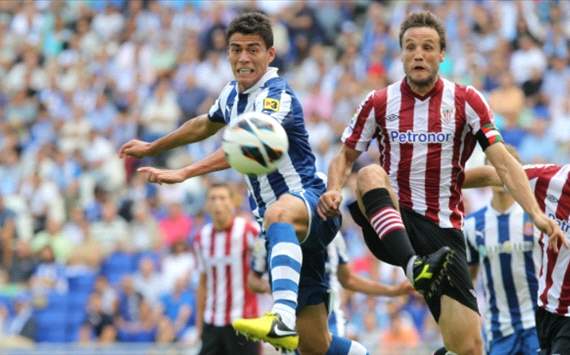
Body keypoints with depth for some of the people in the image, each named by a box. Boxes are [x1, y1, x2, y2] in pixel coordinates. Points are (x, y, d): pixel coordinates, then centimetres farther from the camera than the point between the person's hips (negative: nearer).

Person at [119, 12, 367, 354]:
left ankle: (283, 319, -66)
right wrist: (151, 147, 45)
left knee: (279, 212, -46)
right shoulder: (233, 94, 13)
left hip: (310, 202, -9)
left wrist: (184, 173, -40)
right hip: (289, 235, 9)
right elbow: (206, 124, 36)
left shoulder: (278, 96, -14)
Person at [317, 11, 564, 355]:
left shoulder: (466, 101, 0)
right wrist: (334, 190, -9)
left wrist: (536, 213, -20)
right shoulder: (379, 103, 4)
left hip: (443, 233, 0)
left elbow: (503, 162, -6)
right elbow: (345, 156, 13)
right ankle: (414, 267, -51)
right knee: (371, 174, -34)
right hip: (392, 222, 0)